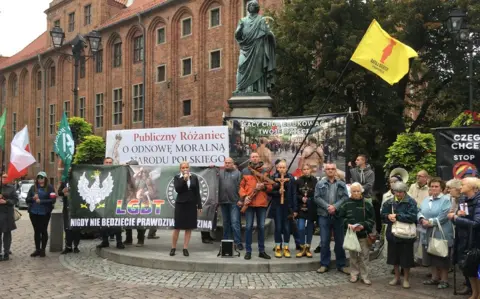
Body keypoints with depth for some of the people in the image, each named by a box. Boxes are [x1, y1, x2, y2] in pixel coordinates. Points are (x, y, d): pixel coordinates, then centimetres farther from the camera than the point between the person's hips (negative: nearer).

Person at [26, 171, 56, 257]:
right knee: (37, 231, 10)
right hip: (34, 213, 3)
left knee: (43, 231, 5)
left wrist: (41, 201, -21)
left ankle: (43, 250, 14)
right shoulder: (33, 187, 6)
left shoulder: (49, 187, -5)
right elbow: (27, 200, 5)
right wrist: (33, 198, -16)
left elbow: (53, 200, -13)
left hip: (45, 213, -3)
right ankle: (37, 249, 19)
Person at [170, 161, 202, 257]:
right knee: (177, 228, 1)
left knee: (189, 228, 4)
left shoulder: (194, 177, 5)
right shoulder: (177, 177, 2)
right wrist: (184, 179, -17)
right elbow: (177, 189, -13)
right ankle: (173, 248, 14)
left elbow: (197, 193, 5)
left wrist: (199, 206, 2)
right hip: (180, 204, -2)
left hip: (191, 205, 2)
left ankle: (185, 248, 11)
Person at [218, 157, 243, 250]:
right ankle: (225, 241, 21)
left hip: (234, 202, -3)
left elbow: (241, 187, -3)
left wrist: (240, 200, -8)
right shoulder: (220, 172, 10)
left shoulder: (237, 173, 2)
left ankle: (238, 242, -2)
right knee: (226, 223, 13)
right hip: (223, 201, 3)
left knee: (235, 223, -6)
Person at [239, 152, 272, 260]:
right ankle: (248, 251, 7)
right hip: (249, 203, -1)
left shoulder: (265, 171, 9)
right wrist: (244, 196, -12)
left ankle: (262, 251, 14)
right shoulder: (245, 171, 6)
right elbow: (241, 186, 3)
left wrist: (264, 186, -13)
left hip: (262, 203, 2)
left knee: (261, 227, 6)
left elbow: (270, 187, 8)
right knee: (249, 226, 0)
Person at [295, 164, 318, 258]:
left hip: (311, 208, -1)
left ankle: (307, 248, 19)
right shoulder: (298, 181, 1)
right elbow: (295, 194, 5)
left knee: (310, 228, 8)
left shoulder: (315, 181, -6)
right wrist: (302, 198, -11)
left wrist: (308, 200, -14)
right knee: (301, 228, -6)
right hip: (301, 208, 1)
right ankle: (302, 248, 8)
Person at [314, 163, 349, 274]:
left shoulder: (342, 184, 8)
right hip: (324, 215, -1)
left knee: (339, 241, 7)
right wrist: (327, 206, -16)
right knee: (324, 241, 3)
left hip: (338, 215, 1)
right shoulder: (320, 184, 5)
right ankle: (324, 264, 13)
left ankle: (341, 265, 18)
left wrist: (335, 206, -16)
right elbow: (317, 198, -4)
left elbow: (345, 197, -3)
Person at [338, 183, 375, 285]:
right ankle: (354, 274, 22)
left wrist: (363, 226, -13)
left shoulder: (367, 204, -2)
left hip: (364, 234, 0)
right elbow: (341, 217, 3)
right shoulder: (347, 204, 0)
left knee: (364, 255, 5)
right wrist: (347, 224, -14)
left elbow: (372, 219, 0)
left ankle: (364, 275, 15)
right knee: (353, 255, 10)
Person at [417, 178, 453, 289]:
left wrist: (431, 222, -18)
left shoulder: (446, 200, -8)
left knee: (442, 258, 2)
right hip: (428, 234, 6)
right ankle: (435, 278, 26)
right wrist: (422, 219, -12)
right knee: (431, 257, 14)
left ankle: (444, 280, 14)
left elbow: (444, 216, -18)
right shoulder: (426, 200, 13)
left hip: (441, 234, -6)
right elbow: (420, 212, 9)